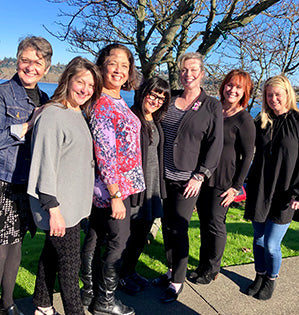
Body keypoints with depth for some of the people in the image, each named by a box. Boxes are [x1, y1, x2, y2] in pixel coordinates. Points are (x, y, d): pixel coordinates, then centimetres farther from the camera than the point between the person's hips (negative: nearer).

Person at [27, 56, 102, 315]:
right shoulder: (53, 115, -17)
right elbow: (45, 165, -20)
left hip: (74, 204, 9)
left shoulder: (79, 114, 12)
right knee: (70, 264, 3)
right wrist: (54, 209, -21)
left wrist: (89, 193, 21)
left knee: (52, 253, 21)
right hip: (59, 208, -9)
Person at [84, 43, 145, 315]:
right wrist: (115, 195, -21)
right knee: (119, 241, 3)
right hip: (112, 185, -9)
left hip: (122, 182, 9)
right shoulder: (102, 104, -18)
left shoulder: (119, 102, 11)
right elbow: (105, 153, -22)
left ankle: (92, 291, 35)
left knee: (96, 237, 18)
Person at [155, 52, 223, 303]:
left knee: (178, 229, -2)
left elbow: (215, 144, -3)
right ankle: (171, 270, 30)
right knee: (167, 225, 11)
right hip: (164, 176, 4)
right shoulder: (170, 100, 8)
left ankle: (177, 281, 16)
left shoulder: (211, 106, -2)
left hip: (188, 179, -4)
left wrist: (200, 176, -9)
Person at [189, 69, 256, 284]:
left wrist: (236, 187, -12)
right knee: (204, 221, 14)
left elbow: (248, 156, -9)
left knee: (215, 223, 4)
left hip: (223, 181, -5)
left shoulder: (244, 120, -9)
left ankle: (212, 269, 24)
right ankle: (203, 264, 32)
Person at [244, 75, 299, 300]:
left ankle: (271, 279, 27)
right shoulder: (261, 122, 7)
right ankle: (260, 276, 35)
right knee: (259, 239, 14)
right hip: (258, 193, 4)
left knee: (271, 245, 0)